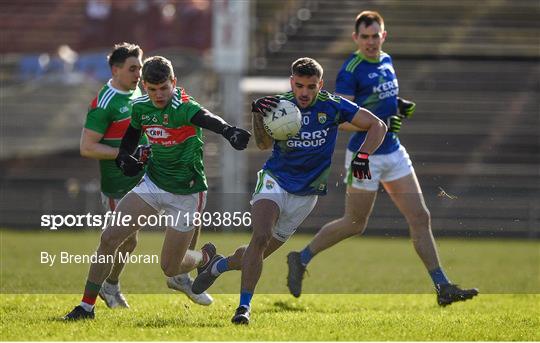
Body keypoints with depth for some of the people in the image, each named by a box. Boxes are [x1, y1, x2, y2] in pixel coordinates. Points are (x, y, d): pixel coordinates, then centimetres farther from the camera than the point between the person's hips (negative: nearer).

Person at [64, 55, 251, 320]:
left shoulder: (183, 107, -24)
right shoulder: (141, 107, -3)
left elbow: (206, 119, -47)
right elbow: (131, 136, 18)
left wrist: (229, 131, -68)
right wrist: (123, 157, -4)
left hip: (187, 194, -5)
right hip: (153, 183, 5)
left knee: (170, 268, 3)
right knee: (109, 237, -10)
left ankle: (206, 257, 38)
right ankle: (87, 306, 1)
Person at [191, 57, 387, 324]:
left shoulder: (333, 106, -9)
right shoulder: (279, 103, -8)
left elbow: (378, 126, -4)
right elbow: (264, 144, -22)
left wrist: (362, 156, -19)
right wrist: (258, 115, -39)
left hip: (306, 195, 2)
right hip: (275, 181, -1)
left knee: (260, 252, 6)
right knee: (260, 237, -27)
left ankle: (219, 265, 37)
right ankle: (244, 307, -19)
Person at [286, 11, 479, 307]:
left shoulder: (386, 61, 8)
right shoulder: (350, 71, -16)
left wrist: (400, 106, 4)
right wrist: (380, 123, -30)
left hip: (393, 152, 7)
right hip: (365, 156, -7)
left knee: (420, 217, 1)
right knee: (355, 224, 4)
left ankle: (442, 287, 3)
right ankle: (301, 259, 24)